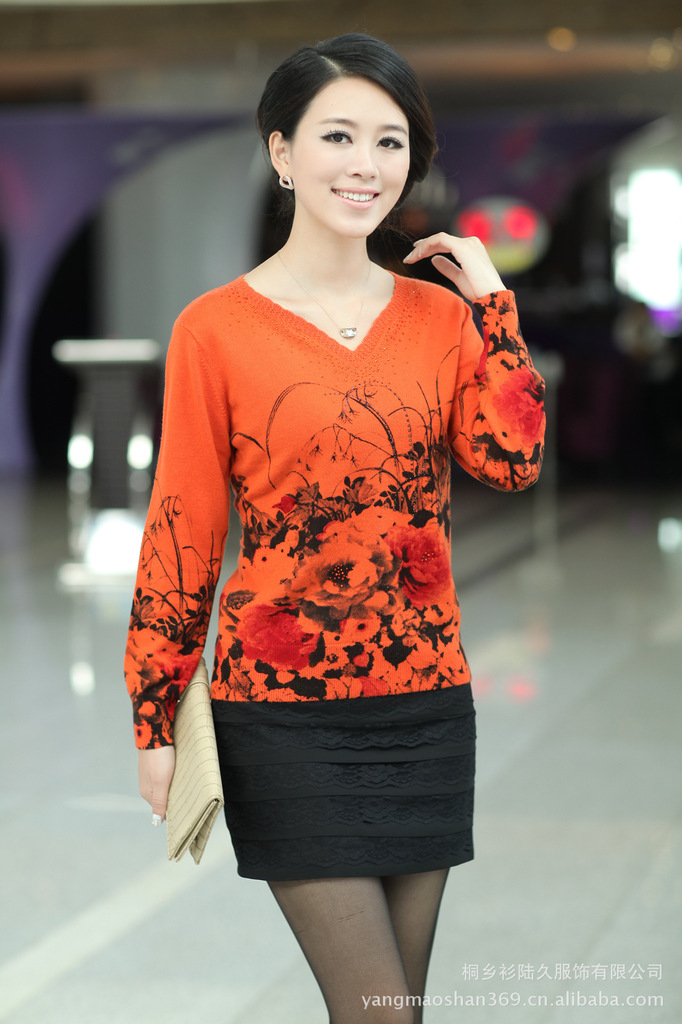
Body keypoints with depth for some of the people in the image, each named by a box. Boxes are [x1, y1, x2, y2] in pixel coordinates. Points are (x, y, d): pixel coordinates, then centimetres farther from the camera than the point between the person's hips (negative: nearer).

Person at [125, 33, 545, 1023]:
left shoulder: (440, 313, 7)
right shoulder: (218, 328, -5)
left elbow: (510, 458, -8)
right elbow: (181, 531, -2)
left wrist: (491, 302, -3)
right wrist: (156, 719, -2)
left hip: (426, 699, 4)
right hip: (284, 709, -4)